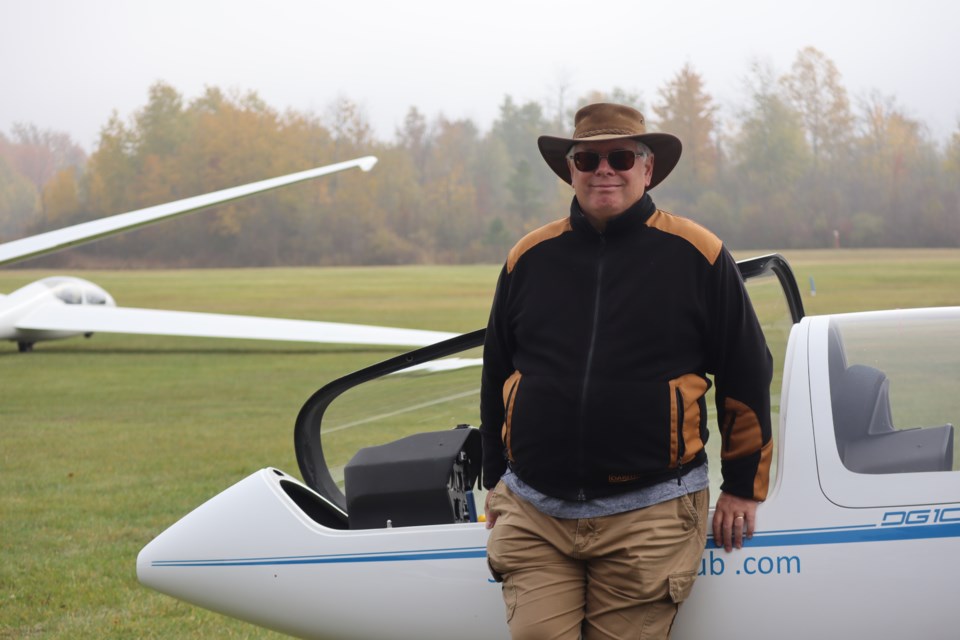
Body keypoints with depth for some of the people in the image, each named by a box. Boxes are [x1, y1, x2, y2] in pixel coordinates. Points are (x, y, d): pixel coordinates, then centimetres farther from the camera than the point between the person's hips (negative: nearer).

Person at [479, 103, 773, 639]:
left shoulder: (698, 254, 1)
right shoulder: (530, 258, 9)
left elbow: (747, 375, 7)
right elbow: (496, 375, 19)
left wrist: (744, 487, 8)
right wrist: (496, 482, 20)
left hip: (647, 516, -2)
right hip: (532, 514, 3)